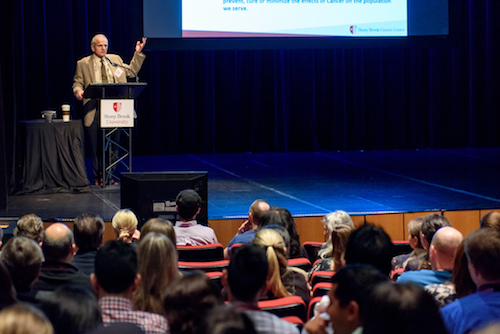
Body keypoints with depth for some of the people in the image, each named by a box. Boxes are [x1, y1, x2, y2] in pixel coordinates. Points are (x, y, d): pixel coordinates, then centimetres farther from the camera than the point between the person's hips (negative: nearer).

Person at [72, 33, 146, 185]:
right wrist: (78, 91, -12)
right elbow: (77, 82, 10)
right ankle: (98, 177, 10)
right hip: (94, 109, -2)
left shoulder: (115, 59, 14)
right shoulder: (83, 63, 7)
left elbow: (131, 71, 19)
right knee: (96, 146, 0)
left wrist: (138, 53, 11)